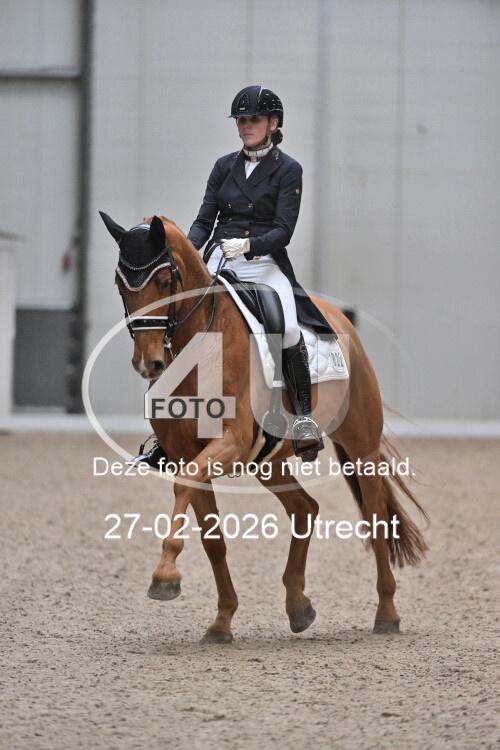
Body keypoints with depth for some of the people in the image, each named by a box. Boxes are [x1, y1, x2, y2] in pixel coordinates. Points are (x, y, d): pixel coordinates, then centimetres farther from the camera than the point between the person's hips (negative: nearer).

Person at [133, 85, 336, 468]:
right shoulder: (225, 166, 13)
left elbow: (283, 231, -8)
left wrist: (248, 244, -26)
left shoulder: (288, 170, 1)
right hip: (219, 261, 4)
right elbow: (205, 220, 11)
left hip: (266, 264, -4)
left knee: (288, 328, -31)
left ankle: (304, 418, -24)